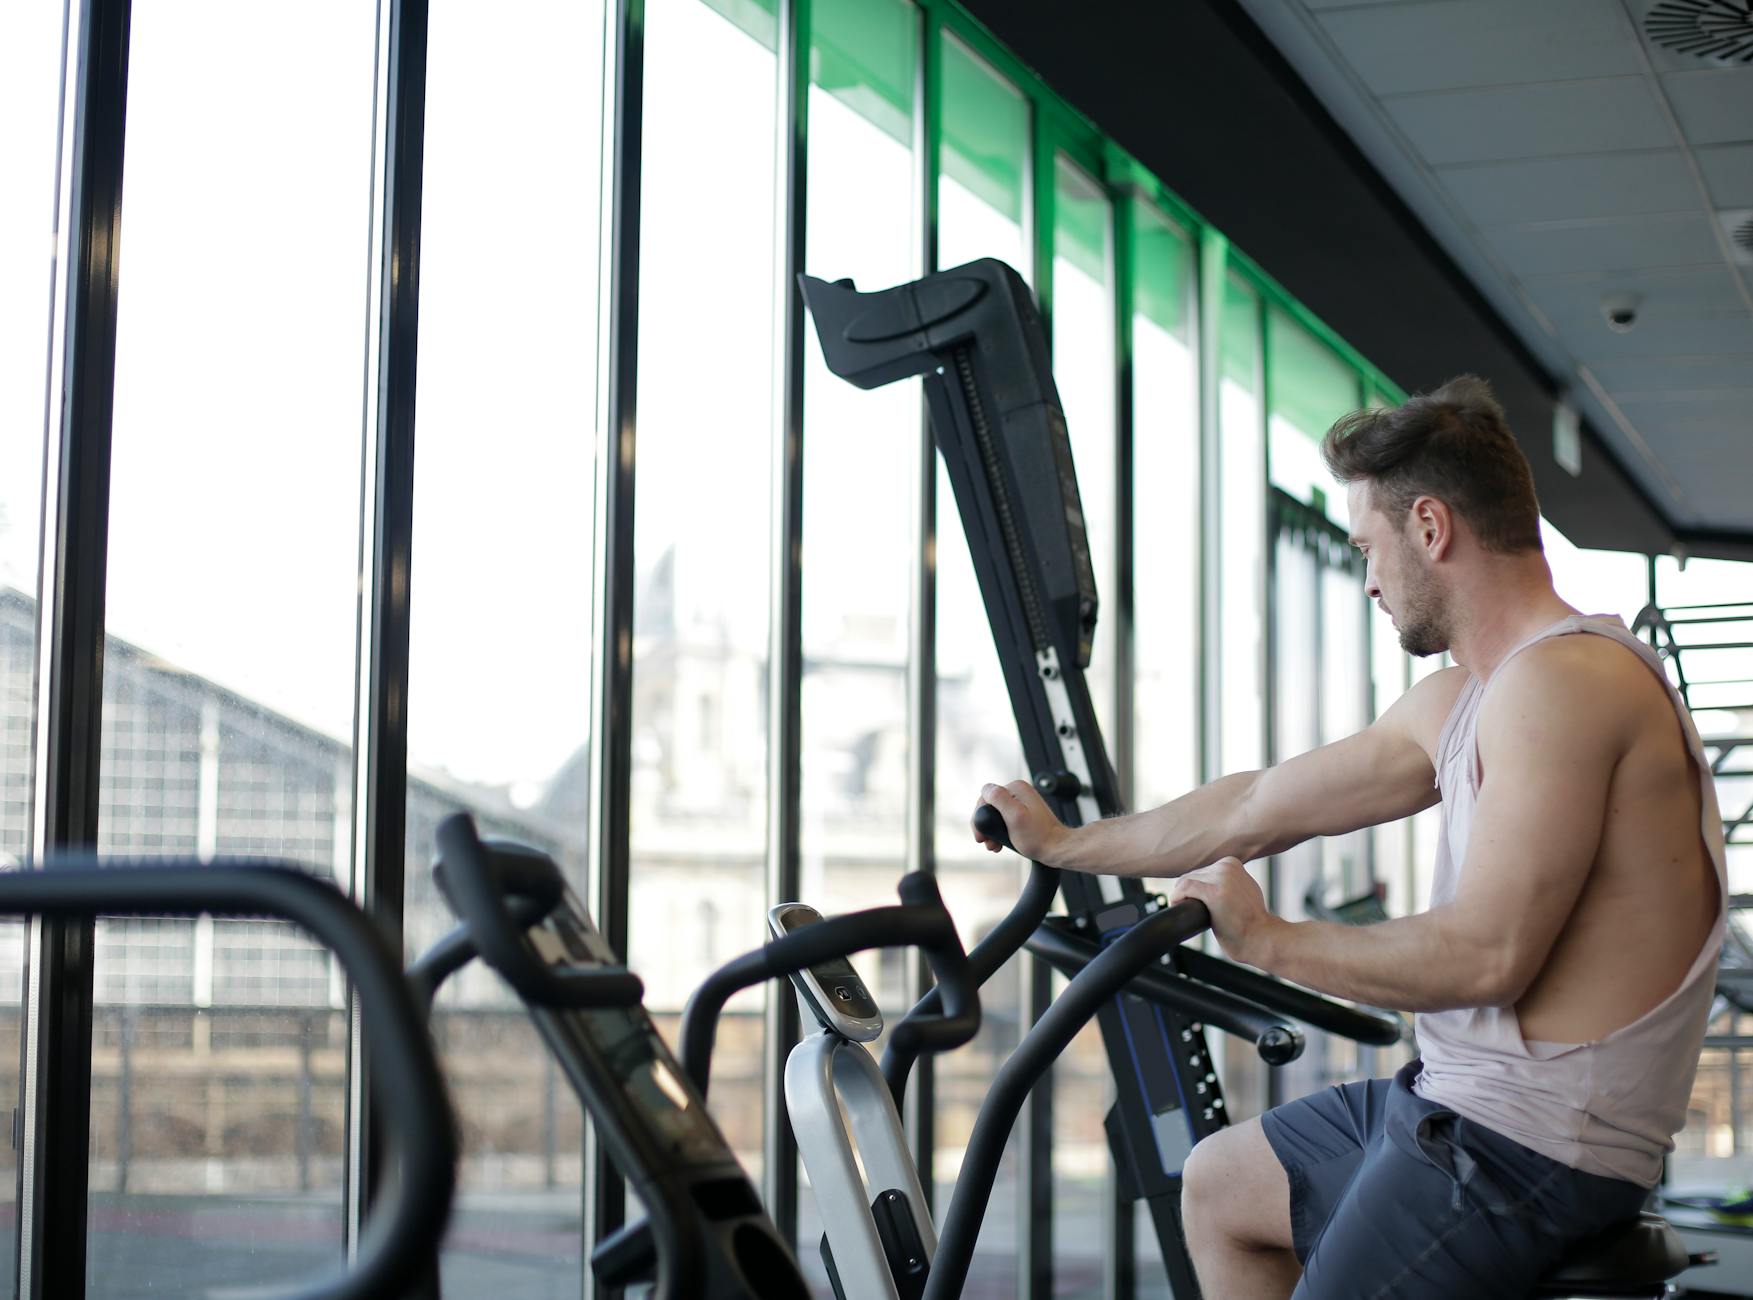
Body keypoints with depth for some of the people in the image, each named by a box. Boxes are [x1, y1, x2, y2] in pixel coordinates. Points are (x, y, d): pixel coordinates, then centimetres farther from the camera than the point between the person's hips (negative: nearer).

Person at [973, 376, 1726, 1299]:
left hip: (1526, 1149, -10)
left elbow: (1488, 955, -26)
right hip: (1462, 1093, 10)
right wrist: (1064, 844, 27)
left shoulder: (1562, 679, -20)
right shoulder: (1459, 702, 11)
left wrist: (1269, 942, -14)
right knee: (1217, 1186, 23)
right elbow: (1261, 809, 19)